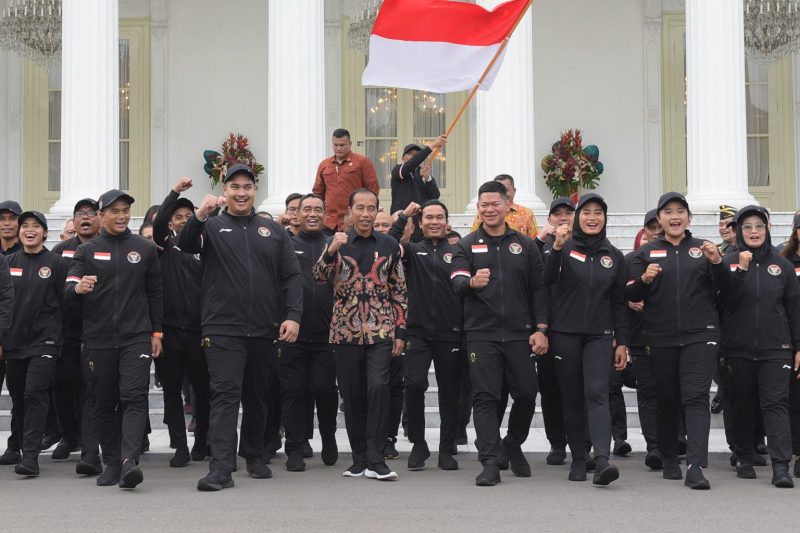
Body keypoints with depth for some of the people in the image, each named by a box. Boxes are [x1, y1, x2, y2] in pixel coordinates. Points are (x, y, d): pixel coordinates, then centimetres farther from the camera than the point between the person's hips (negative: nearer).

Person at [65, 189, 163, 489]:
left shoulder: (144, 249, 10)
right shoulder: (87, 251, 8)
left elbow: (154, 293, 13)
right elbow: (68, 289, -1)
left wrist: (156, 332, 8)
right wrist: (79, 287, -25)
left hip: (137, 337, -1)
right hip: (99, 338, 1)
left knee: (134, 397, -15)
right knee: (105, 402, 6)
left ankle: (129, 461, -25)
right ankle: (111, 463, 15)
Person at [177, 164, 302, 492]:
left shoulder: (274, 231, 13)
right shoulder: (212, 227, 7)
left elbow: (292, 276, 8)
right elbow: (185, 245, -13)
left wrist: (293, 315, -4)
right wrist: (199, 217, -30)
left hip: (264, 330, 3)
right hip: (223, 328, -3)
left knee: (257, 397, 14)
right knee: (225, 394, -11)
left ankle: (255, 456, 30)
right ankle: (221, 468, -15)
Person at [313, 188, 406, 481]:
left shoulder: (389, 246, 6)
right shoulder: (337, 242, 6)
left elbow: (399, 292, 9)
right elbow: (319, 276, -6)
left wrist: (400, 332, 4)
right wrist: (331, 251, -23)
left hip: (380, 331, -1)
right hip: (345, 330, 1)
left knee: (378, 388, -15)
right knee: (352, 396, 6)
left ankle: (375, 460, -10)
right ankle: (359, 459, 17)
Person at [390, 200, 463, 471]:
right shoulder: (413, 250, 10)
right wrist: (403, 218, -9)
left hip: (450, 334, 1)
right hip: (417, 331, 0)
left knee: (449, 392, 6)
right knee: (414, 385, -12)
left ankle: (446, 450, 18)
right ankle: (418, 444, 7)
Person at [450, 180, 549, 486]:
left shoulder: (525, 245, 11)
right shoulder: (467, 246, 7)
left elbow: (538, 289, 10)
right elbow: (456, 283, -7)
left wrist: (540, 329, 1)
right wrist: (471, 282, -30)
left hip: (519, 334, 2)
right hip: (481, 334, -1)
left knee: (526, 393, 4)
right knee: (485, 397, -5)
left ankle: (513, 446, 29)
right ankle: (491, 463, -3)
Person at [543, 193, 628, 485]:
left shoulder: (613, 256, 10)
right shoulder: (565, 248, 1)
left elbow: (619, 302, 12)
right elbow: (547, 281, -15)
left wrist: (621, 342, 7)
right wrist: (557, 248, -27)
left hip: (599, 335, 1)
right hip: (565, 333, -1)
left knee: (597, 394, -14)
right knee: (572, 398, 5)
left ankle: (602, 460, -24)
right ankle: (578, 459, 15)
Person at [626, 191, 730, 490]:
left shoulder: (703, 249, 8)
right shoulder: (646, 253, 8)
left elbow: (725, 288, 0)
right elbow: (630, 296, 3)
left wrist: (717, 262, -18)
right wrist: (644, 279, -17)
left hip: (699, 335, -1)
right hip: (660, 338, 1)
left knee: (696, 397, -11)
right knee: (667, 398, 9)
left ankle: (696, 466, -18)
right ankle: (670, 460, 23)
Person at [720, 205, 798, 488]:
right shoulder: (729, 261, 3)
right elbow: (727, 301, -8)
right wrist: (741, 270, -18)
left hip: (775, 348, 0)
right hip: (739, 348, 0)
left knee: (776, 403, -9)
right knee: (742, 404, 8)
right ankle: (744, 459, 20)